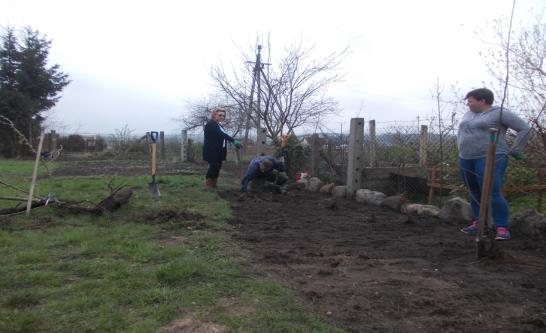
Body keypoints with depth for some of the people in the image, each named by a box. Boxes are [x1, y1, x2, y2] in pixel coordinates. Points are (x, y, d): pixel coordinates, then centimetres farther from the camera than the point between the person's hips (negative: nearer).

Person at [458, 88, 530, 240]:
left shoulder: (500, 113, -7)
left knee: (493, 194, -12)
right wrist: (462, 149, 20)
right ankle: (478, 223, 18)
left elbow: (524, 128, -5)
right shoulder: (468, 114, 14)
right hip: (467, 160, 7)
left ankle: (502, 228, -6)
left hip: (490, 159, -7)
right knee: (475, 193, 9)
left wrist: (515, 150, -5)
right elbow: (461, 132, 30)